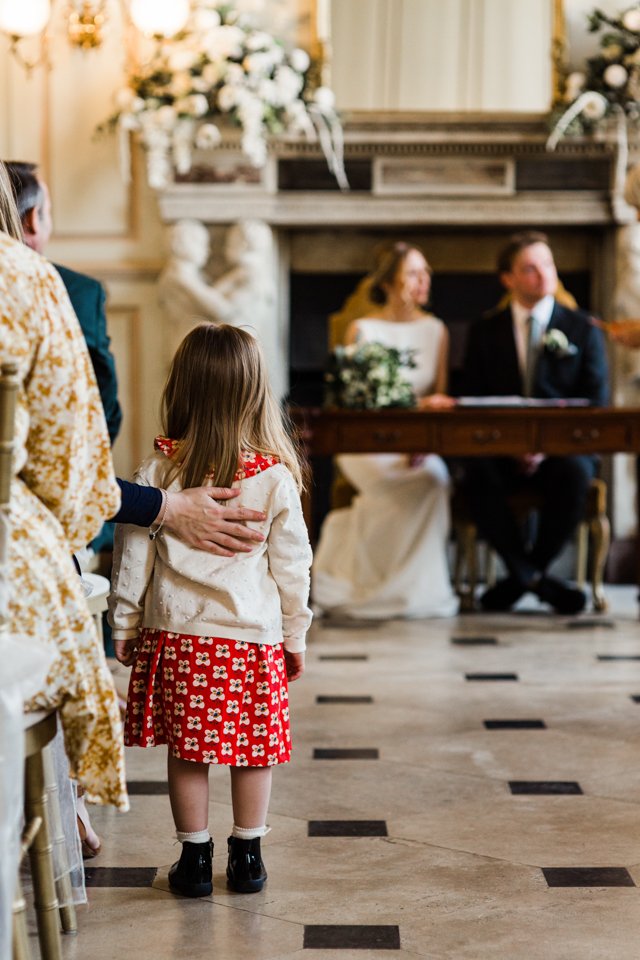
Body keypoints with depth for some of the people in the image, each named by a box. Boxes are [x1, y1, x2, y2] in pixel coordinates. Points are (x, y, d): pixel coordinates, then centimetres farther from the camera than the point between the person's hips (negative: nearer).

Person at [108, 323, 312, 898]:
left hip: (176, 633, 1)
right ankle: (247, 858, 20)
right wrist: (295, 636, 12)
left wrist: (125, 624, 11)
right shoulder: (274, 475, -6)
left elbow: (133, 553, 0)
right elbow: (292, 564, 0)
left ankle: (195, 859, 18)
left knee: (187, 751, 10)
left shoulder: (160, 469, -5)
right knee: (253, 749, 12)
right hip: (254, 634, 0)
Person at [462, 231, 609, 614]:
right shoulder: (485, 332, 12)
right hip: (501, 449, 1)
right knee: (479, 474, -34)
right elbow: (473, 401, 7)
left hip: (564, 448, -1)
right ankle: (536, 578, -20)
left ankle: (522, 575, -15)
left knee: (574, 473, -36)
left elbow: (595, 404, 1)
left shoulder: (584, 330, 8)